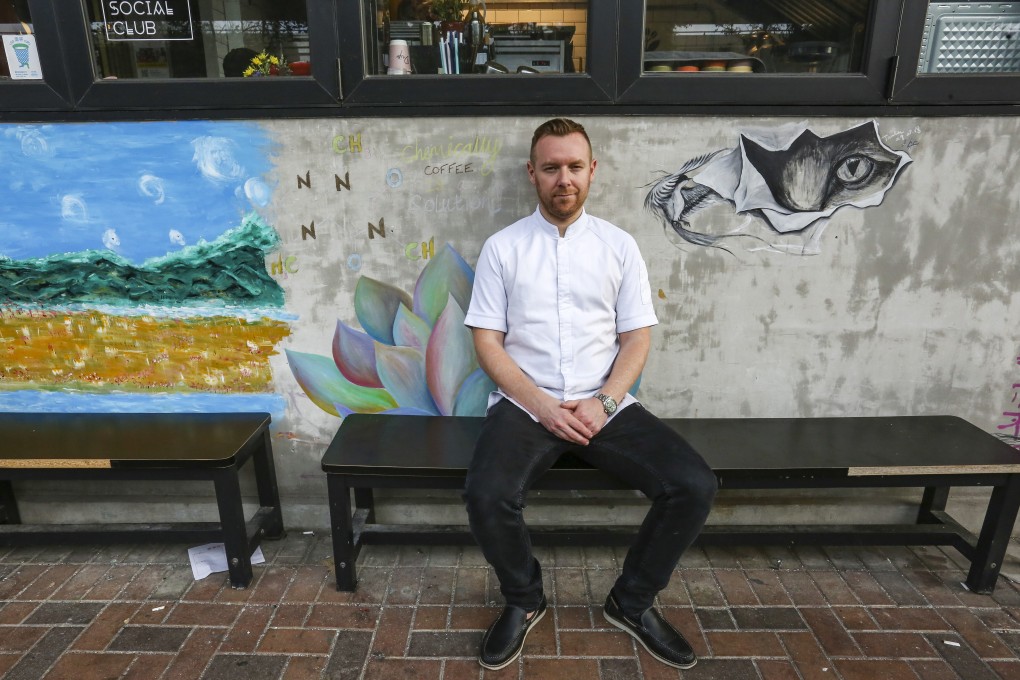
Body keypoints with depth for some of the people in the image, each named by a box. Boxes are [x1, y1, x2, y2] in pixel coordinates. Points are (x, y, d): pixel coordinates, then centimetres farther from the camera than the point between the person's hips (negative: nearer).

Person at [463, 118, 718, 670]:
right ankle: (523, 601, 7)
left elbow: (637, 339, 5)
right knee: (486, 495, -28)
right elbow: (487, 341, -1)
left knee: (695, 486, -17)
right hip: (525, 404, -1)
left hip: (604, 404, 2)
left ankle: (632, 601, 11)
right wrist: (543, 406, -14)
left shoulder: (619, 245, 8)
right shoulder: (502, 247, 4)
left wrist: (604, 403, -12)